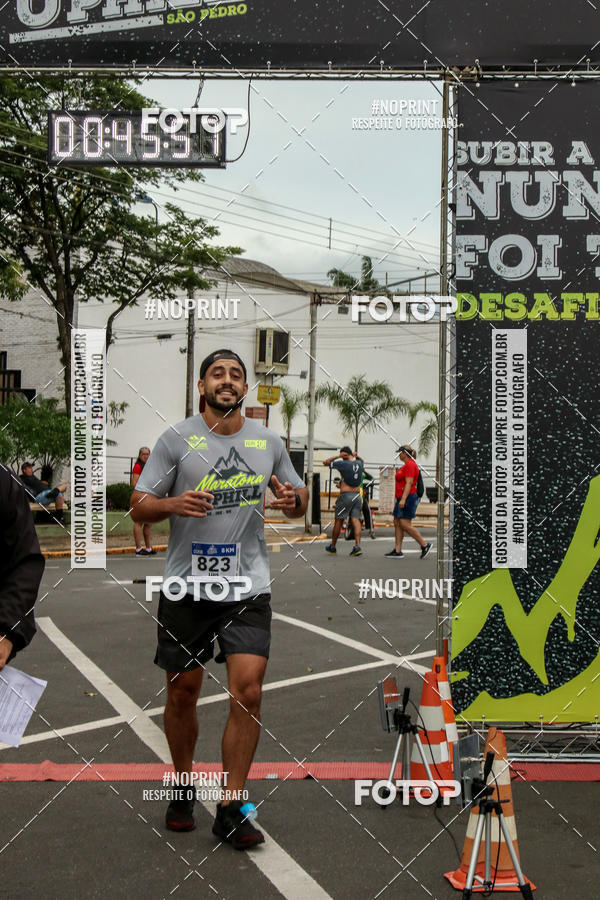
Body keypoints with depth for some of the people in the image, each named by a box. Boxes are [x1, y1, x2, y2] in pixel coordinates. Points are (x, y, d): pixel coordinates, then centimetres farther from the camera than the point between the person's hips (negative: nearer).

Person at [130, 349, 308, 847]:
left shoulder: (268, 441, 7)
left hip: (249, 586, 1)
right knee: (183, 692, 9)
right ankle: (184, 785, 33)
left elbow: (299, 498, 18)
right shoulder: (176, 439, -2)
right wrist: (174, 504, -22)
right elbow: (139, 506, -1)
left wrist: (293, 499, -6)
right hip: (186, 586, -1)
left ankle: (231, 808, 4)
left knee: (248, 691, -8)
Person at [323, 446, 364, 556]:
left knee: (338, 520, 6)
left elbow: (325, 462, -3)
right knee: (356, 520, 0)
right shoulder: (359, 463, 6)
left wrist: (338, 456, -3)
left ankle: (332, 546, 17)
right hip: (357, 496, 5)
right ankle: (357, 546, -13)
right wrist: (355, 456, 12)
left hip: (345, 495, -5)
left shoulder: (343, 464, -11)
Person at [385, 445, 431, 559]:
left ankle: (424, 545, -4)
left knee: (405, 525, -11)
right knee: (397, 523, 7)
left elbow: (409, 483, -20)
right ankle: (397, 551, 7)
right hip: (402, 499, 11)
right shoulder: (406, 465, 19)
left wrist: (403, 499, -25)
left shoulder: (410, 465, -13)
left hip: (408, 498, -11)